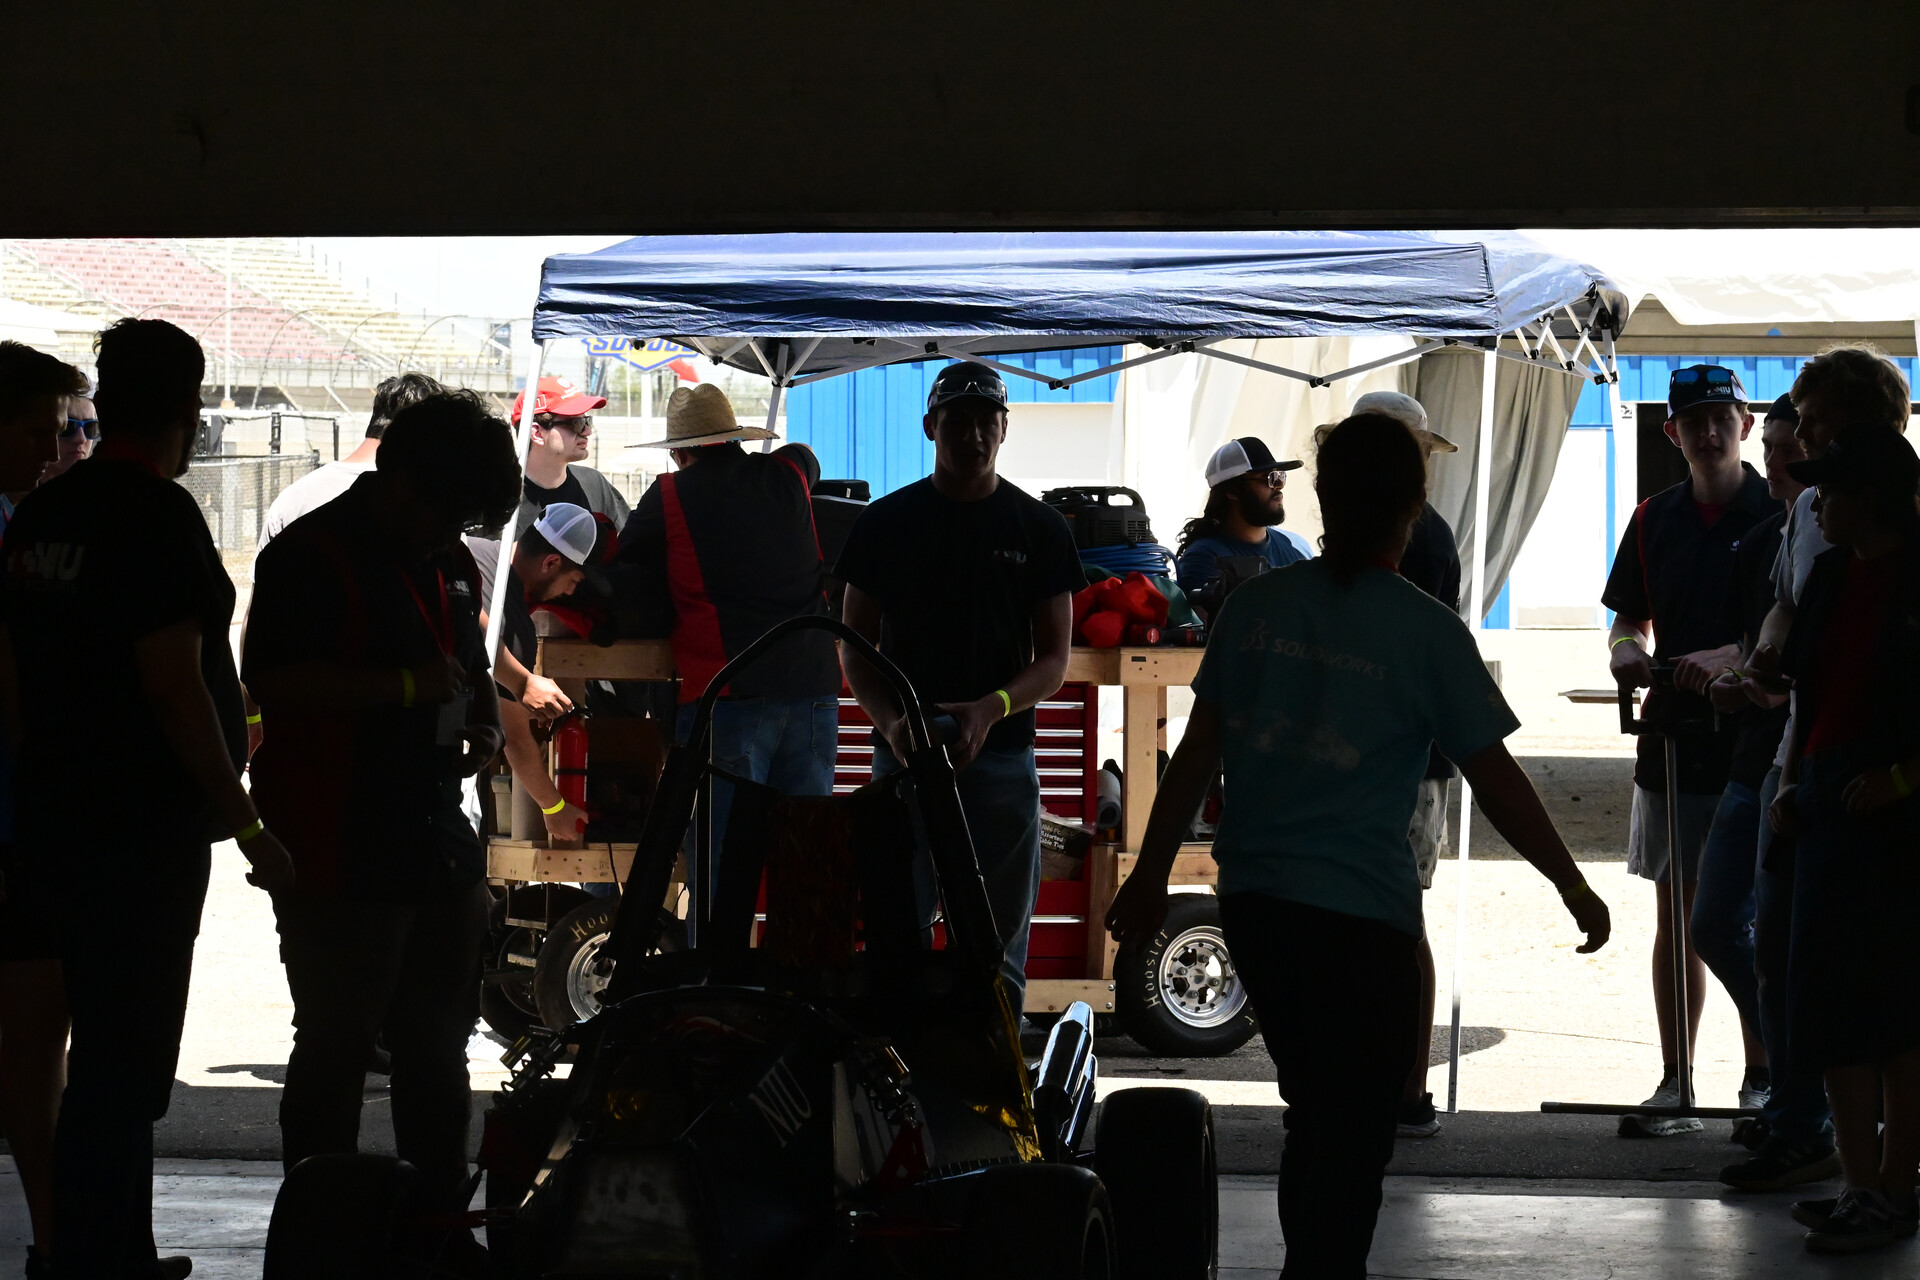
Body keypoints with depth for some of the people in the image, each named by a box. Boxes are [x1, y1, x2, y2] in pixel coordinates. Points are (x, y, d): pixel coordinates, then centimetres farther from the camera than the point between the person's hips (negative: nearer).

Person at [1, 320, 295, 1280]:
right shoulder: (160, 517, -15)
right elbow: (173, 685, -20)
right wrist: (246, 825, -15)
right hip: (144, 836, -9)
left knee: (114, 1057, 19)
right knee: (122, 1068, -5)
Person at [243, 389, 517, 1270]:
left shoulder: (448, 564, 17)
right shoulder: (311, 555, -10)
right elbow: (272, 681, -22)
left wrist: (482, 719, 11)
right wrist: (407, 686, -22)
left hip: (438, 848, 9)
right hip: (341, 859, -8)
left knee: (437, 1049, 14)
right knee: (335, 1053, -3)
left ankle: (440, 1223, 23)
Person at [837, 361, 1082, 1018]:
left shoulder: (1038, 527, 7)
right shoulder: (887, 522, 7)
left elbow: (1054, 657, 4)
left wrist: (990, 710, -16)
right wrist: (890, 720, -13)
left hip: (1001, 754, 0)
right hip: (903, 749, 0)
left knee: (999, 945, 3)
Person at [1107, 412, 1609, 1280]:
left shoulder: (1259, 605, 3)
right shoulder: (1427, 632, -7)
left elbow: (1198, 752, 6)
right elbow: (1496, 784, -4)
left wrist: (1151, 874, 14)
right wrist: (1575, 891, 7)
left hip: (1255, 904, 5)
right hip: (1361, 915, -5)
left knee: (1315, 1116, 19)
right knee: (1352, 1136, 3)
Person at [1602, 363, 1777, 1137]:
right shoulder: (1656, 521, 9)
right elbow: (1628, 620, 16)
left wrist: (1727, 659, -26)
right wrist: (1629, 652, -7)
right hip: (1673, 745, 4)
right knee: (1677, 917, 6)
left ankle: (1761, 1083, 9)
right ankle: (1676, 1085, 11)